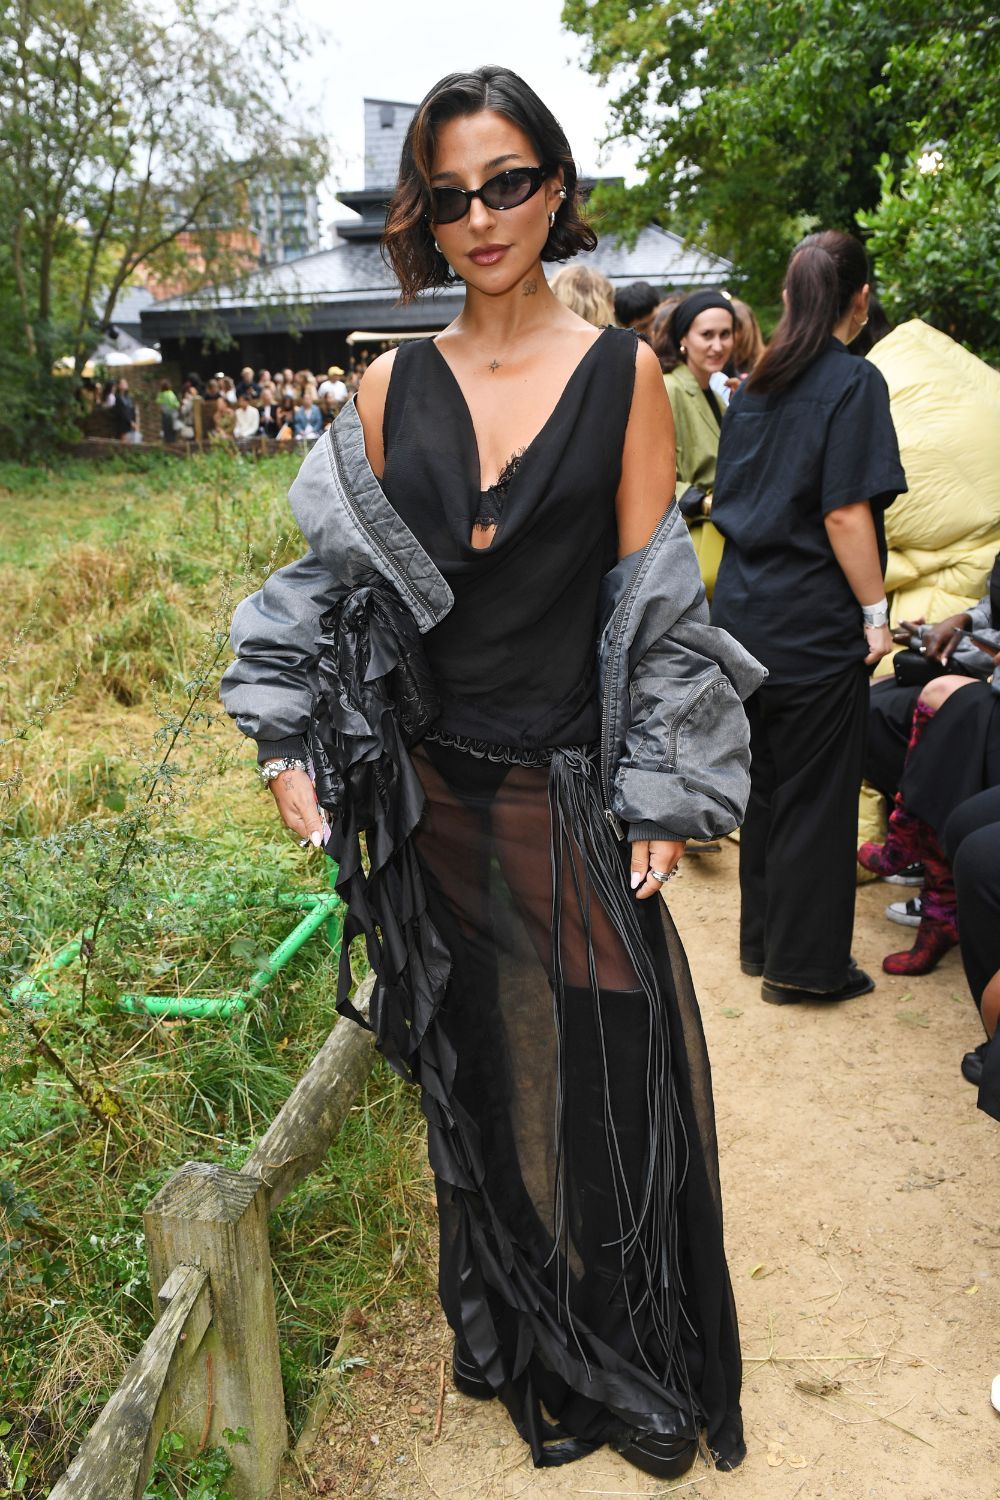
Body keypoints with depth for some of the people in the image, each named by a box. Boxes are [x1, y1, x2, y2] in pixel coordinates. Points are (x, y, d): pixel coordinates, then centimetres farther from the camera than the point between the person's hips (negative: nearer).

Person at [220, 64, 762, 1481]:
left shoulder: (623, 373, -2)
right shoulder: (390, 388, 4)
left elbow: (656, 599, -3)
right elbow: (338, 578, 6)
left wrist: (662, 797, -7)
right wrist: (290, 743, -4)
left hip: (572, 792, -2)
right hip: (433, 789, 3)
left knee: (605, 1074, 6)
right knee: (479, 1072, 15)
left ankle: (637, 1364, 33)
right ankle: (514, 1346, 38)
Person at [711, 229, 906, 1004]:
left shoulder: (754, 385, 10)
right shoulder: (854, 381, -11)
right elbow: (845, 512, -18)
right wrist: (876, 611, -11)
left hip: (745, 611, 7)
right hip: (814, 621, -7)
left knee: (765, 781, 16)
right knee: (817, 793, 3)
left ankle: (763, 936, 27)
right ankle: (805, 961, 12)